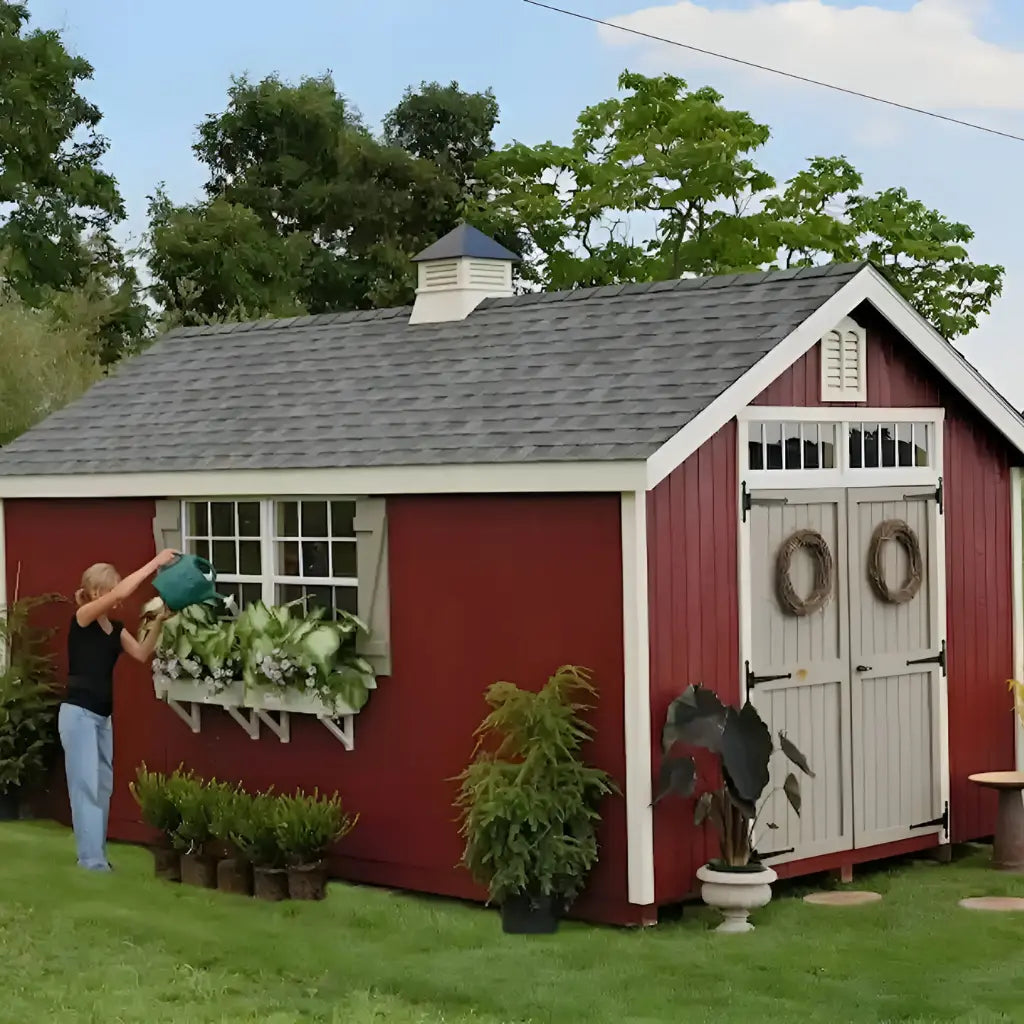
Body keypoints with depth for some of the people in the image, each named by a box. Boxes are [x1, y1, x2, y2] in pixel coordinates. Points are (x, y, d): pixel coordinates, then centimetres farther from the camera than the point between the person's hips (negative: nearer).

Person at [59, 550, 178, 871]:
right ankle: (91, 859, -9)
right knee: (86, 786, -9)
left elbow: (142, 653, 0)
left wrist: (158, 622, -11)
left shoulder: (115, 628, 11)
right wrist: (154, 563, -20)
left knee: (103, 787, 9)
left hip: (102, 715, 8)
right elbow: (121, 592, -23)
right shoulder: (82, 618, -11)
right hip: (78, 713, -8)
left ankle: (96, 856, 15)